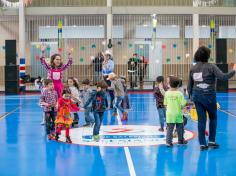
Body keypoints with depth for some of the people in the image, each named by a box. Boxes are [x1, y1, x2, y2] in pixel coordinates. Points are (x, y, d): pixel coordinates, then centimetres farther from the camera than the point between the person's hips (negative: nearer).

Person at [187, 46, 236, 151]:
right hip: (208, 95, -4)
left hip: (197, 95, 4)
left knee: (201, 120, 9)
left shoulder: (193, 68, 6)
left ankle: (202, 144, 10)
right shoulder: (211, 67, -11)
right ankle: (211, 141, 16)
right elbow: (223, 77, -18)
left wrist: (190, 96, 23)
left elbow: (190, 85, 11)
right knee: (213, 117, 16)